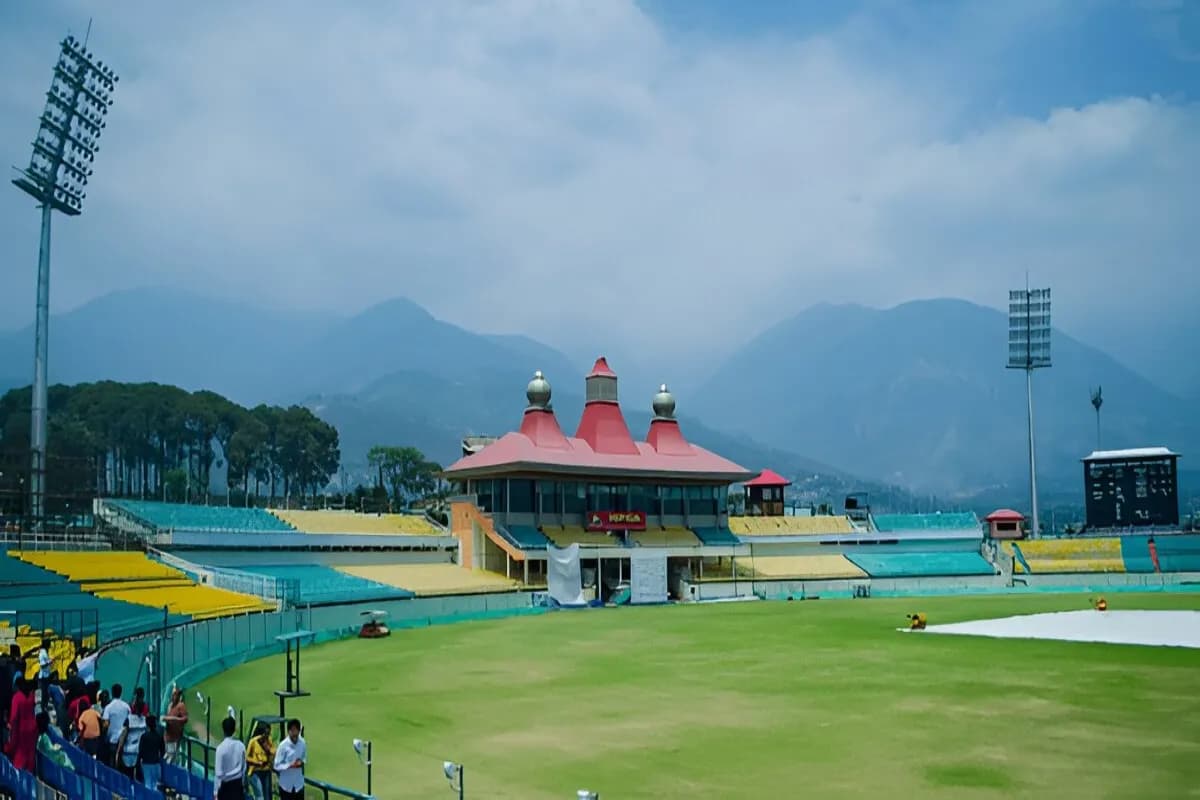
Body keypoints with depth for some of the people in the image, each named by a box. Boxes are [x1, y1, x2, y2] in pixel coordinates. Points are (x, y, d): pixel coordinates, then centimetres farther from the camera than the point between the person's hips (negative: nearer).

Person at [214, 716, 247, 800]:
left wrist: (216, 791, -7)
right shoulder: (241, 745, -2)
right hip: (238, 783, 4)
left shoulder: (221, 748, -16)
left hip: (226, 784, -4)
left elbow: (219, 772, -14)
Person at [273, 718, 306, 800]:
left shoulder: (302, 743, -5)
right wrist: (290, 765, -26)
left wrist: (302, 762, -11)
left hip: (299, 782, 4)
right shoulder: (283, 745, -18)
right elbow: (277, 765, -13)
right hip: (286, 783, -4)